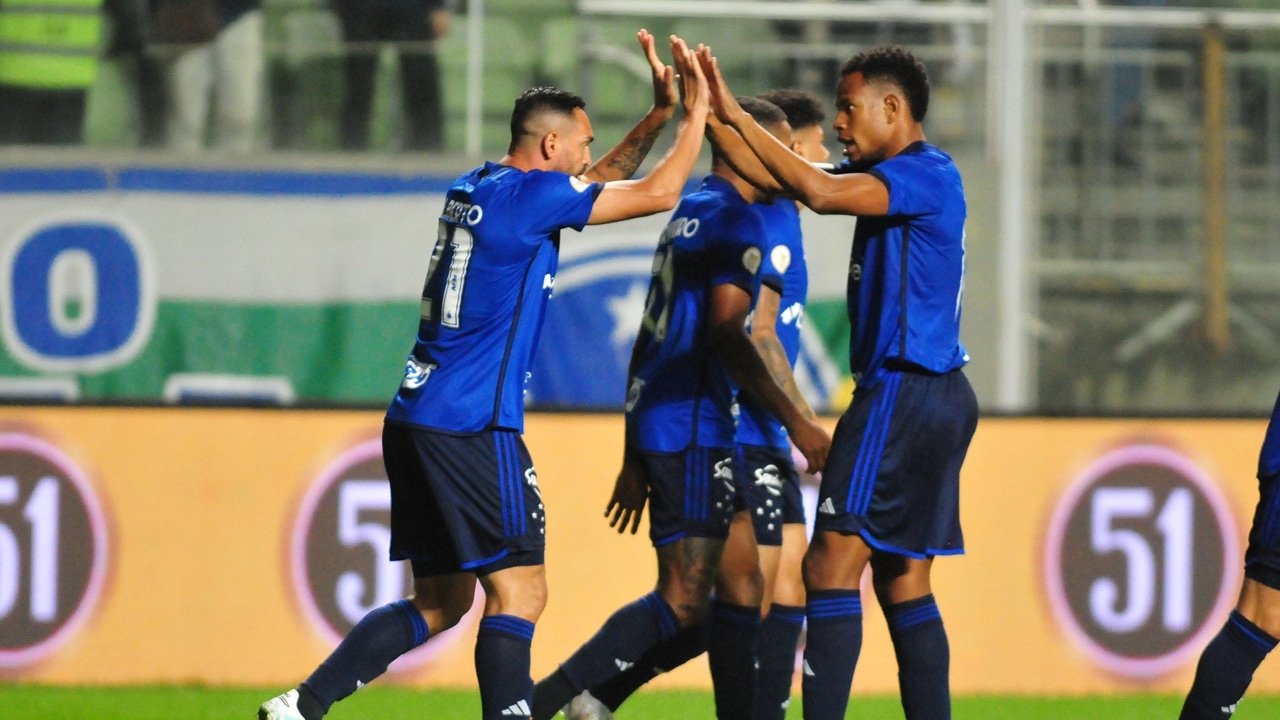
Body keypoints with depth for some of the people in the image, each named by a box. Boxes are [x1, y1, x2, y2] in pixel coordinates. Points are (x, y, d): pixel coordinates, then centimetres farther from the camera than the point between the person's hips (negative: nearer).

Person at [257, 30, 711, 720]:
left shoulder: (475, 188, 15)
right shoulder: (532, 195, -11)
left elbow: (600, 183, 30)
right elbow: (658, 193, -7)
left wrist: (658, 115, 24)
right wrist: (695, 112, 6)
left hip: (416, 417, 9)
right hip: (472, 424, -9)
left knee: (440, 602, 14)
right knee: (519, 592, -7)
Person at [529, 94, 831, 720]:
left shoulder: (687, 213, 20)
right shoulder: (736, 221, -9)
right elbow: (725, 333, -20)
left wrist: (635, 460, 26)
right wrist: (796, 424, -17)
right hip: (691, 426, -10)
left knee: (741, 589, 11)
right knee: (682, 602, -13)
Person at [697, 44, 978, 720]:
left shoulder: (928, 175, -12)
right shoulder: (890, 176, 17)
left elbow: (820, 192, -25)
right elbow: (785, 180, 14)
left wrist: (737, 117, -20)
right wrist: (715, 116, 4)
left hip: (903, 391, -10)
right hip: (932, 396, 10)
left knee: (833, 562, -14)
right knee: (903, 581, 10)